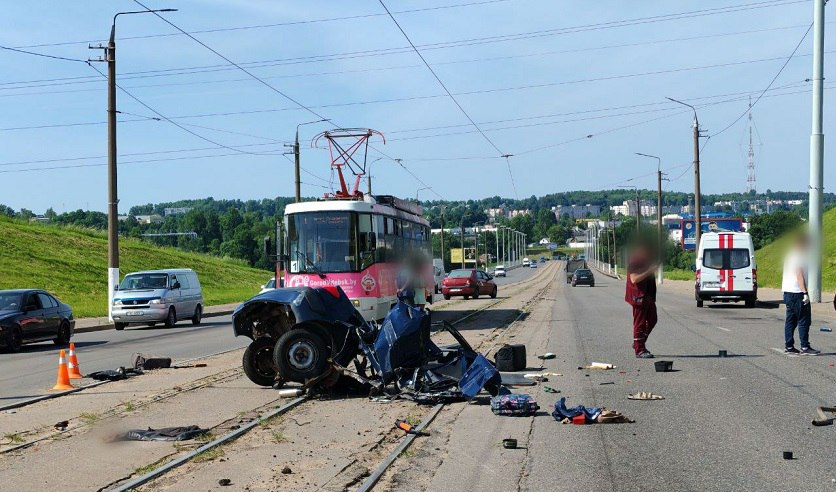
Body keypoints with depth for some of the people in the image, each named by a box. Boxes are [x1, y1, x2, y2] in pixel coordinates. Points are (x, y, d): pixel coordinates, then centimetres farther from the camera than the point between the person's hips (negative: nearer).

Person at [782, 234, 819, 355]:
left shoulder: (789, 254, 17)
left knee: (790, 320, 9)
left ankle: (789, 347, 9)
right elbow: (799, 275, -20)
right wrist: (805, 293, -22)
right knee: (804, 320, -5)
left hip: (788, 291, 10)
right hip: (797, 292, -10)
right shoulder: (799, 255, -13)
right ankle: (805, 347, -4)